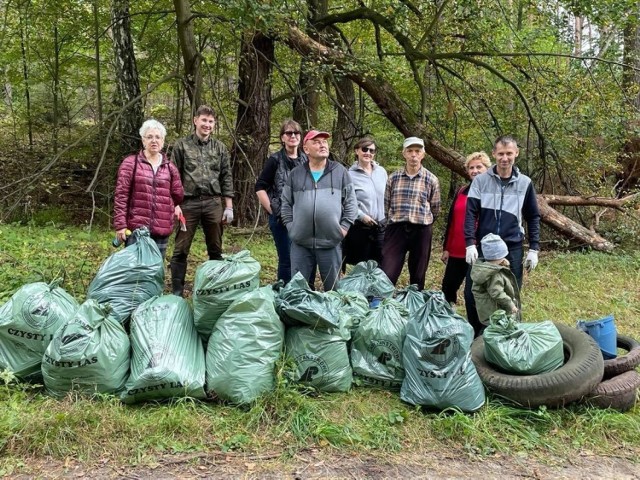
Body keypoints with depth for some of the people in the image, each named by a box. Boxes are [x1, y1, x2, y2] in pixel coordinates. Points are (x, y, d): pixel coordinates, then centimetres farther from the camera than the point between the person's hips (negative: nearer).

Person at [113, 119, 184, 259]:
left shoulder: (170, 168, 12)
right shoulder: (130, 163, 3)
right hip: (136, 228, -3)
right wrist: (120, 224, -7)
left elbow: (178, 195, 19)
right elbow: (121, 195, -2)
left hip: (162, 231, 3)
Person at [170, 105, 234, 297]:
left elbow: (226, 178, 10)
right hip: (188, 203, -2)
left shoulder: (220, 148, 10)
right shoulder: (182, 145, 3)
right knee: (181, 250, 1)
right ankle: (177, 292, 9)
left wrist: (229, 207, 4)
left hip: (213, 203, 2)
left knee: (216, 250, 7)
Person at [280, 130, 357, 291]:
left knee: (333, 288, 9)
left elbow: (351, 201, 5)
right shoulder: (296, 173, 8)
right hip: (300, 243, 1)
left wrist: (345, 226, -4)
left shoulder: (340, 171, 5)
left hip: (331, 242, -1)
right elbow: (286, 203, 12)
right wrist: (290, 226, 2)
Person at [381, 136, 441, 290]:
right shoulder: (393, 178, 6)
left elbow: (435, 209, 9)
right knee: (387, 274, -6)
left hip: (421, 231, 0)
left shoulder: (431, 180, 3)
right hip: (396, 229, 0)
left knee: (418, 277, 10)